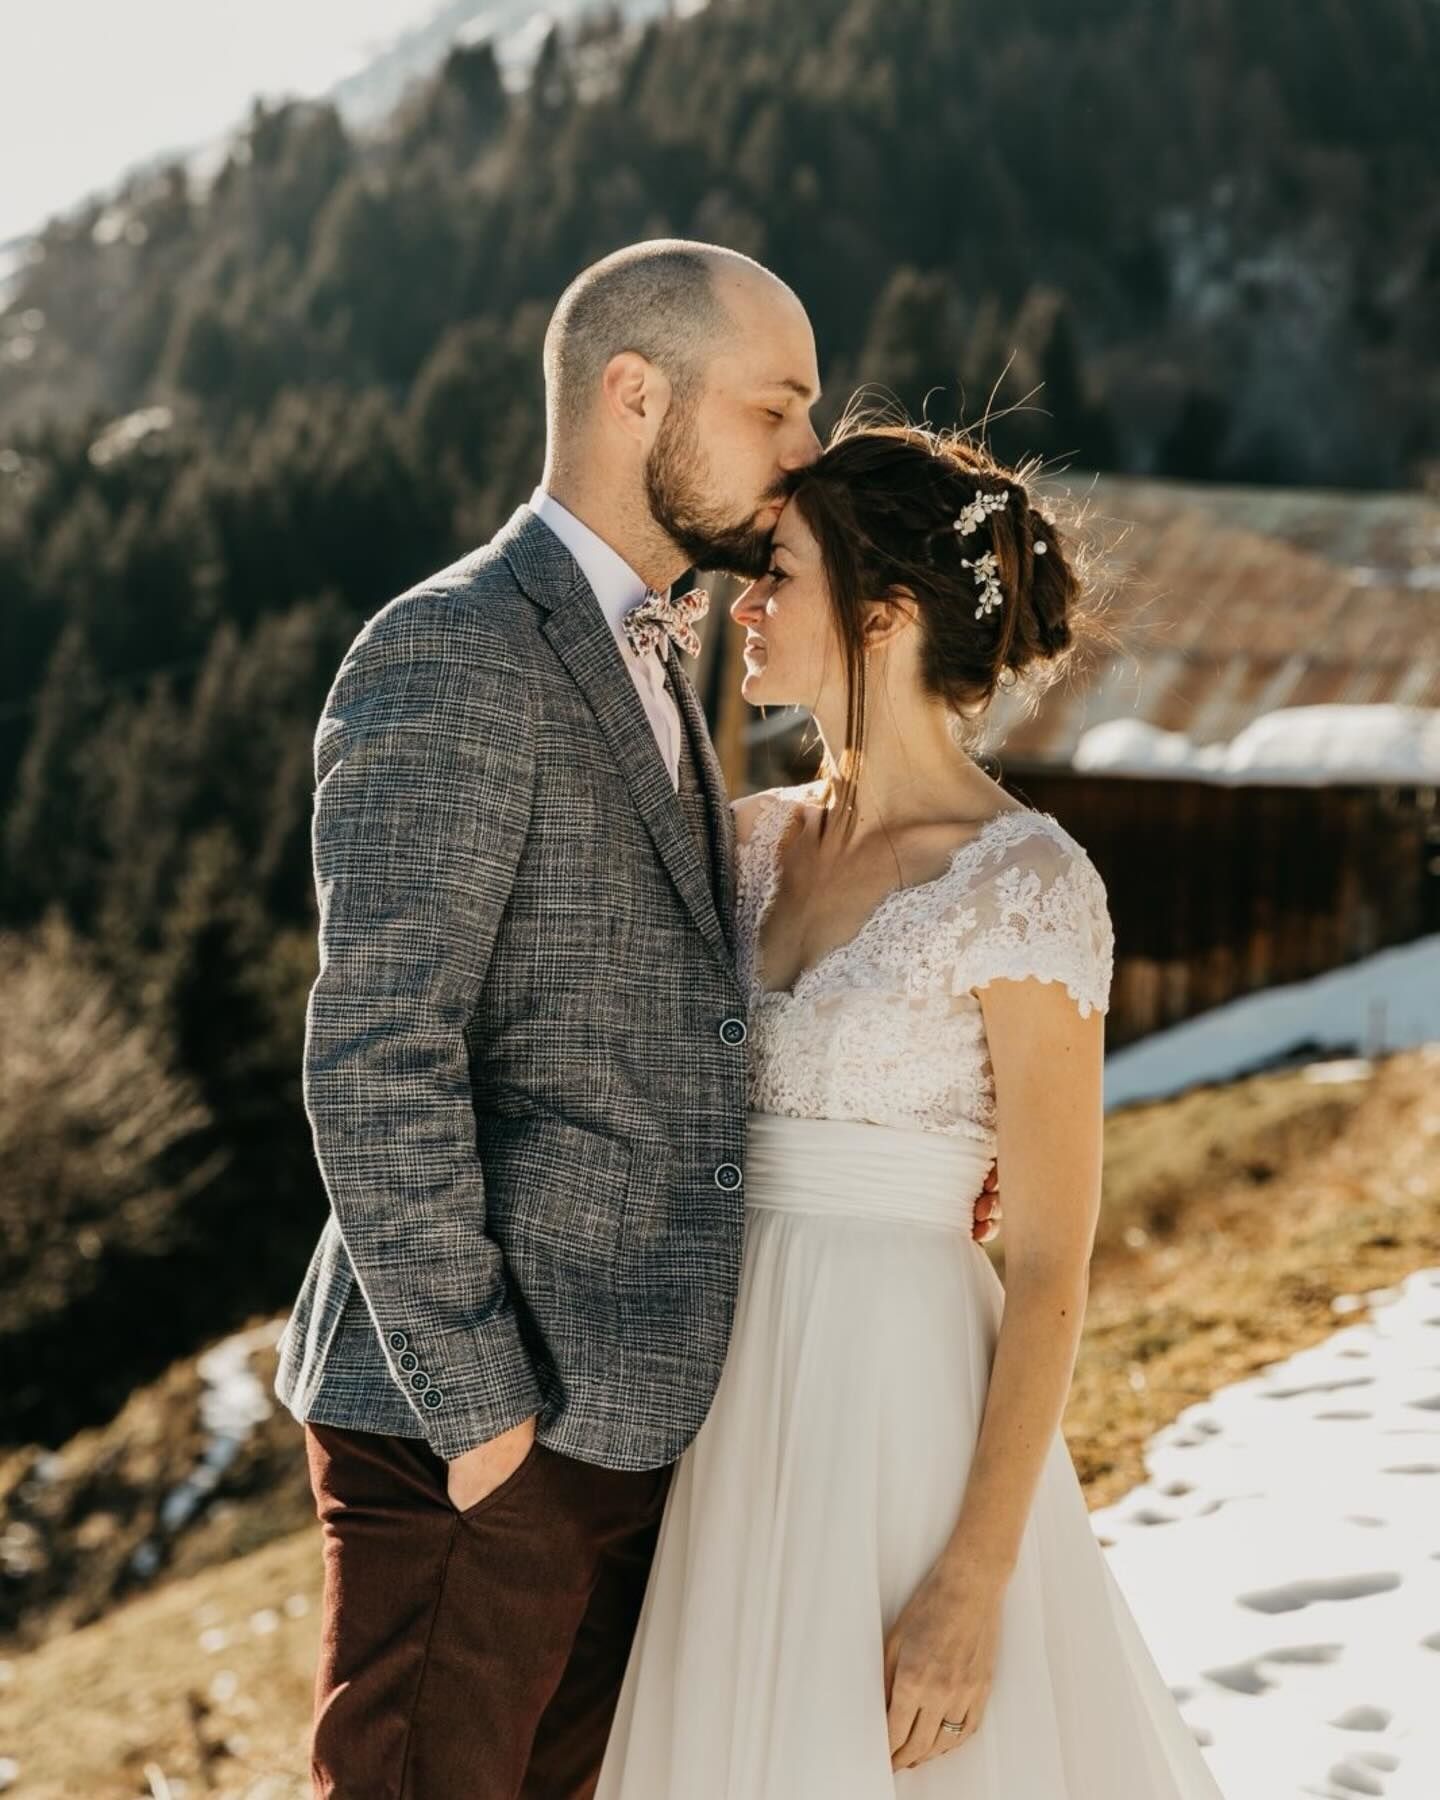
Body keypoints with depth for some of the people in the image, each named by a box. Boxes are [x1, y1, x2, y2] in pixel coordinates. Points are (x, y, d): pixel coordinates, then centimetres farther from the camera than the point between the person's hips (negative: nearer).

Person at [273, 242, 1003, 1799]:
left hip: (619, 1405, 9)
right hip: (474, 1416, -9)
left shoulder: (642, 664, 16)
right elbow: (375, 1065, -21)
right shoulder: (447, 658, -15)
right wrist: (475, 1407, -19)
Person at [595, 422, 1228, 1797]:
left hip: (903, 1391, -6)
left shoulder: (1025, 885, -14)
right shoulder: (757, 839, 6)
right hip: (738, 1389, 7)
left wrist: (974, 1581, -17)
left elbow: (1050, 1267, -14)